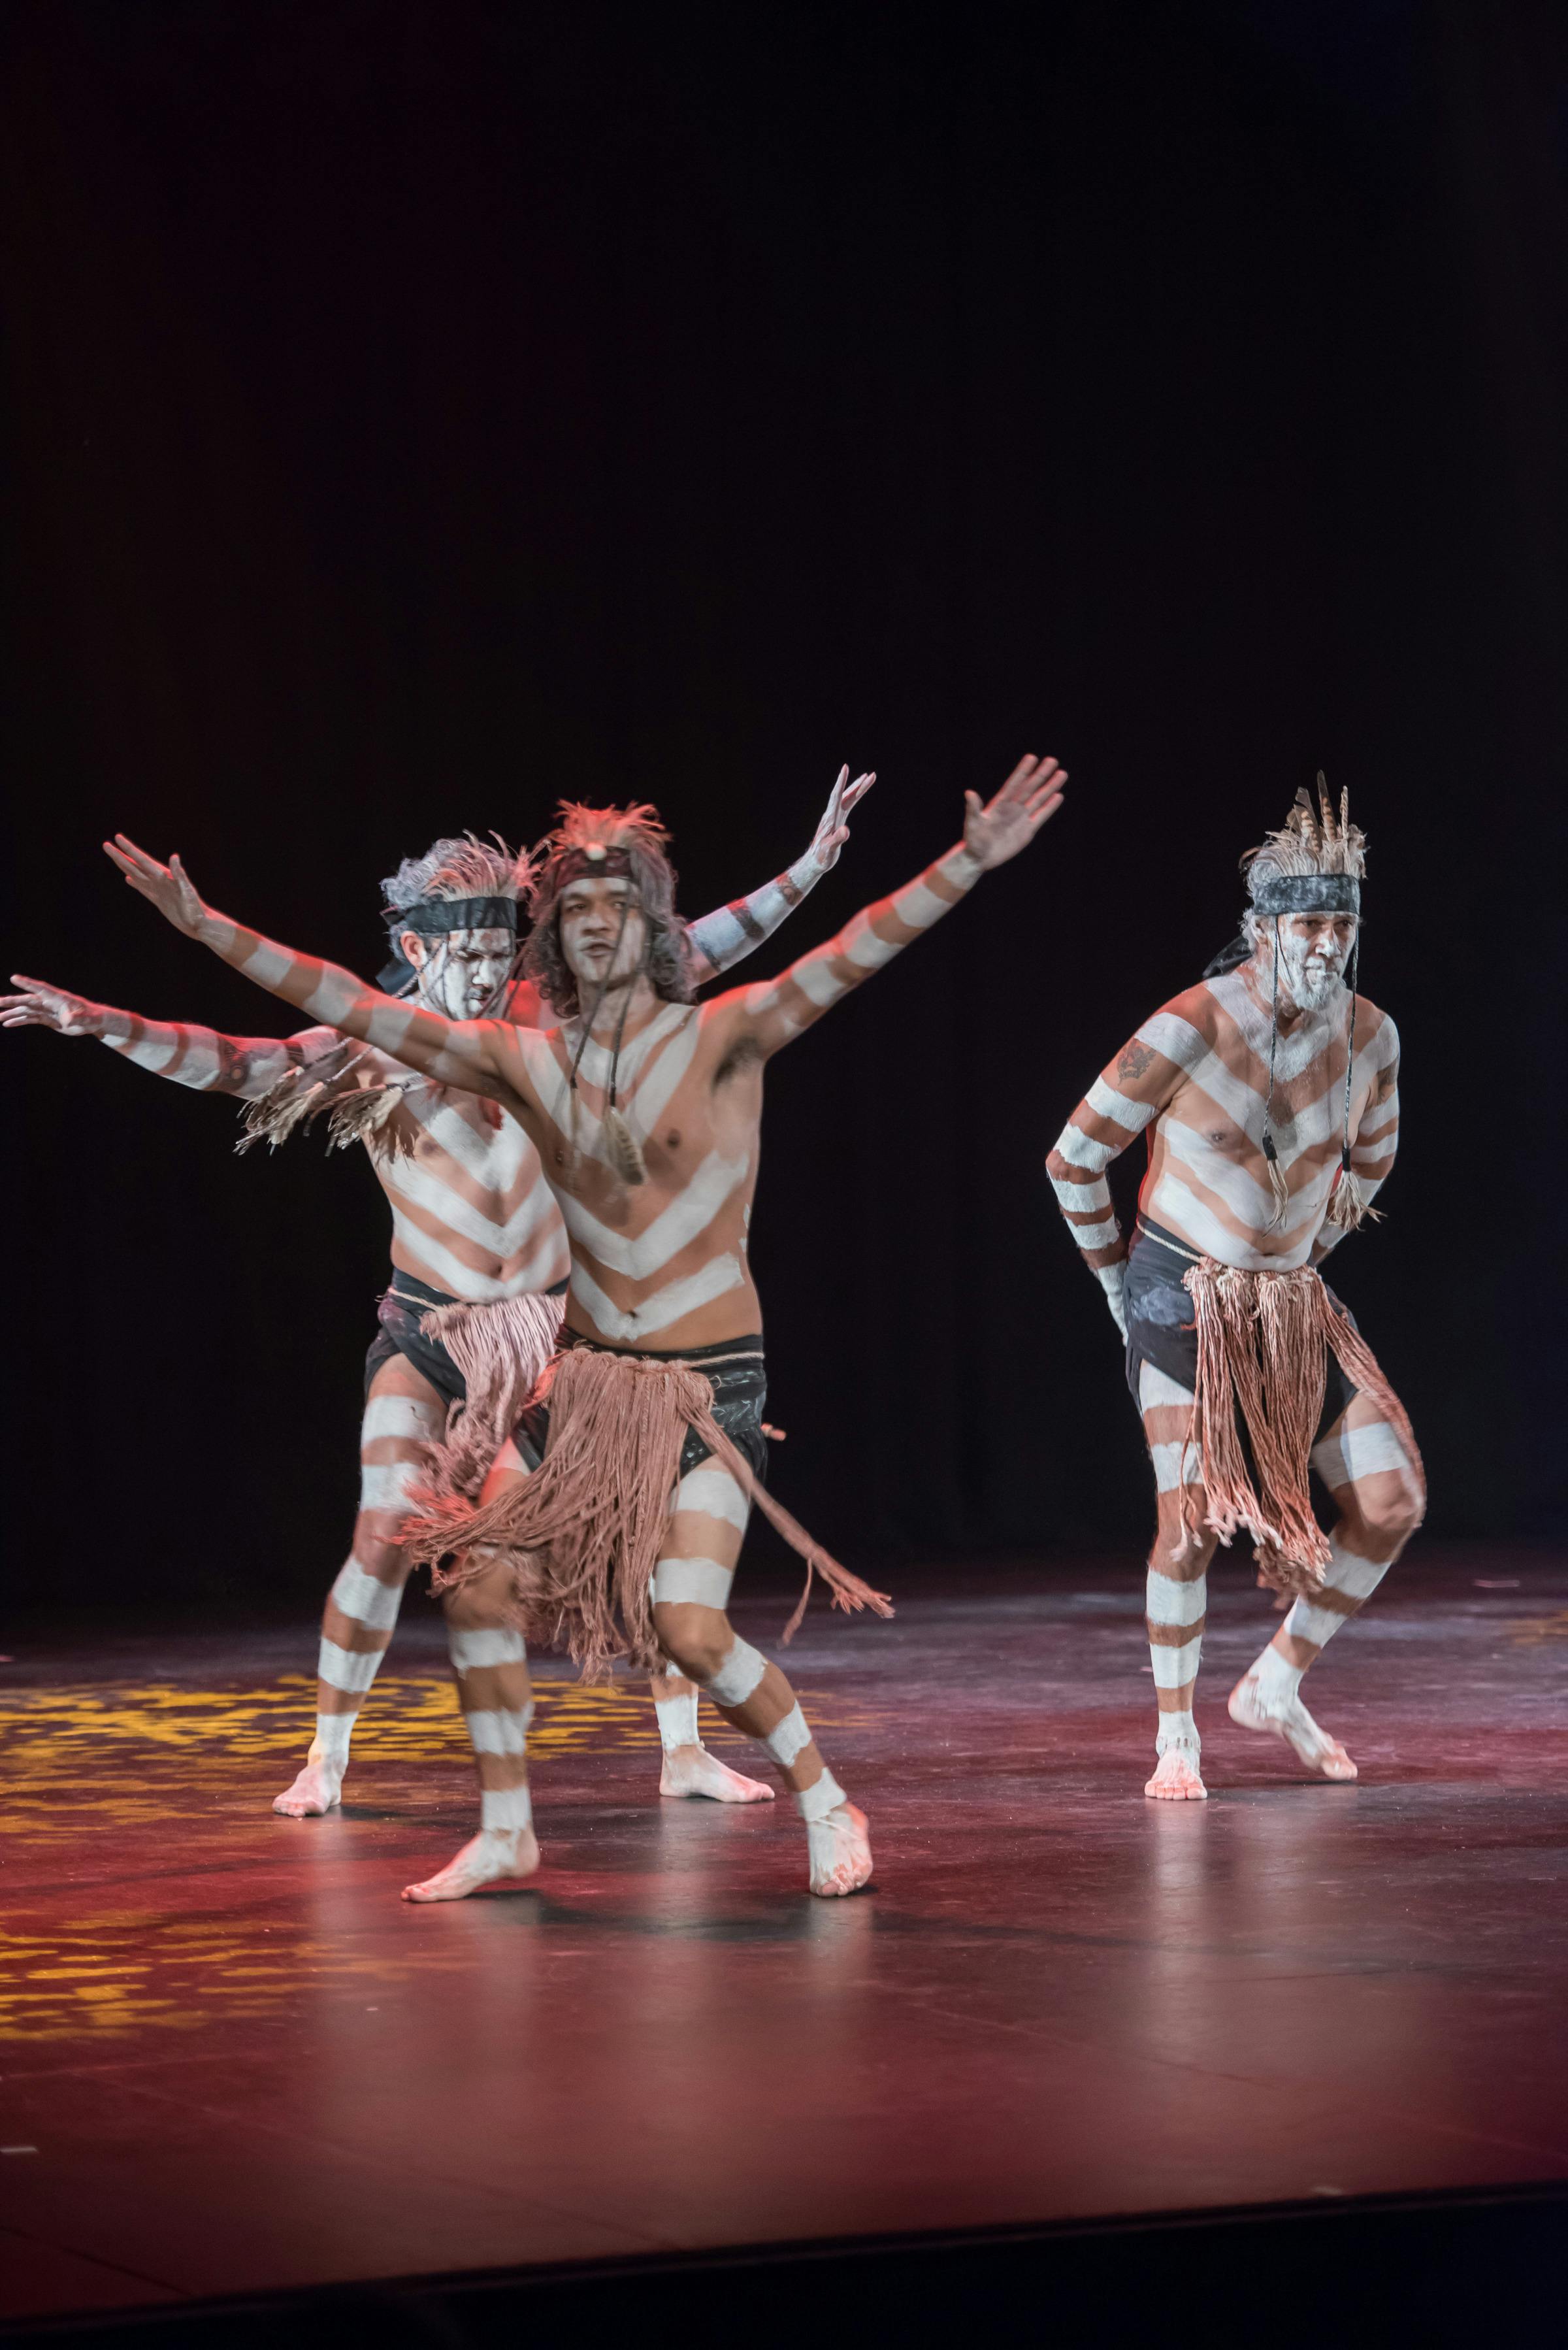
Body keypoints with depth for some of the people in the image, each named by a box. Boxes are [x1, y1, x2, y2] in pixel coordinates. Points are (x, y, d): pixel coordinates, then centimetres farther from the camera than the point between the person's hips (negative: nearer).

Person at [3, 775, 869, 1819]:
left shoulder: (543, 1018, -3)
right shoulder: (365, 1052, -9)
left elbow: (692, 955, -1)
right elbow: (234, 1062, -22)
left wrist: (808, 869, -5)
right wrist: (103, 1024, -37)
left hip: (553, 1325, 3)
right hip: (429, 1331, -2)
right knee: (385, 1540, -12)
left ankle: (684, 1753, 11)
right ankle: (326, 1764, 3)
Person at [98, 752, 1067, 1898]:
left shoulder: (722, 1038, -8)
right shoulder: (526, 1061, 3)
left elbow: (851, 956, -21)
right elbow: (357, 1008, 2)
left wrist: (972, 860, -33)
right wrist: (206, 924, -2)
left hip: (710, 1383, -5)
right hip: (586, 1376, 5)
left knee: (690, 1632, -16)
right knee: (482, 1584, -5)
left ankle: (829, 1807, 7)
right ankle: (505, 1831, 13)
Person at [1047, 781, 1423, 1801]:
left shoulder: (1371, 1036, -4)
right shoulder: (1190, 1030, -18)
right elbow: (1075, 1156, -8)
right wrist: (1119, 1285, 1)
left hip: (1296, 1301, 5)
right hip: (1185, 1295, -5)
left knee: (1393, 1500, -4)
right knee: (1192, 1519, -11)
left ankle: (1277, 1687, 14)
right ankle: (1177, 1738, 7)